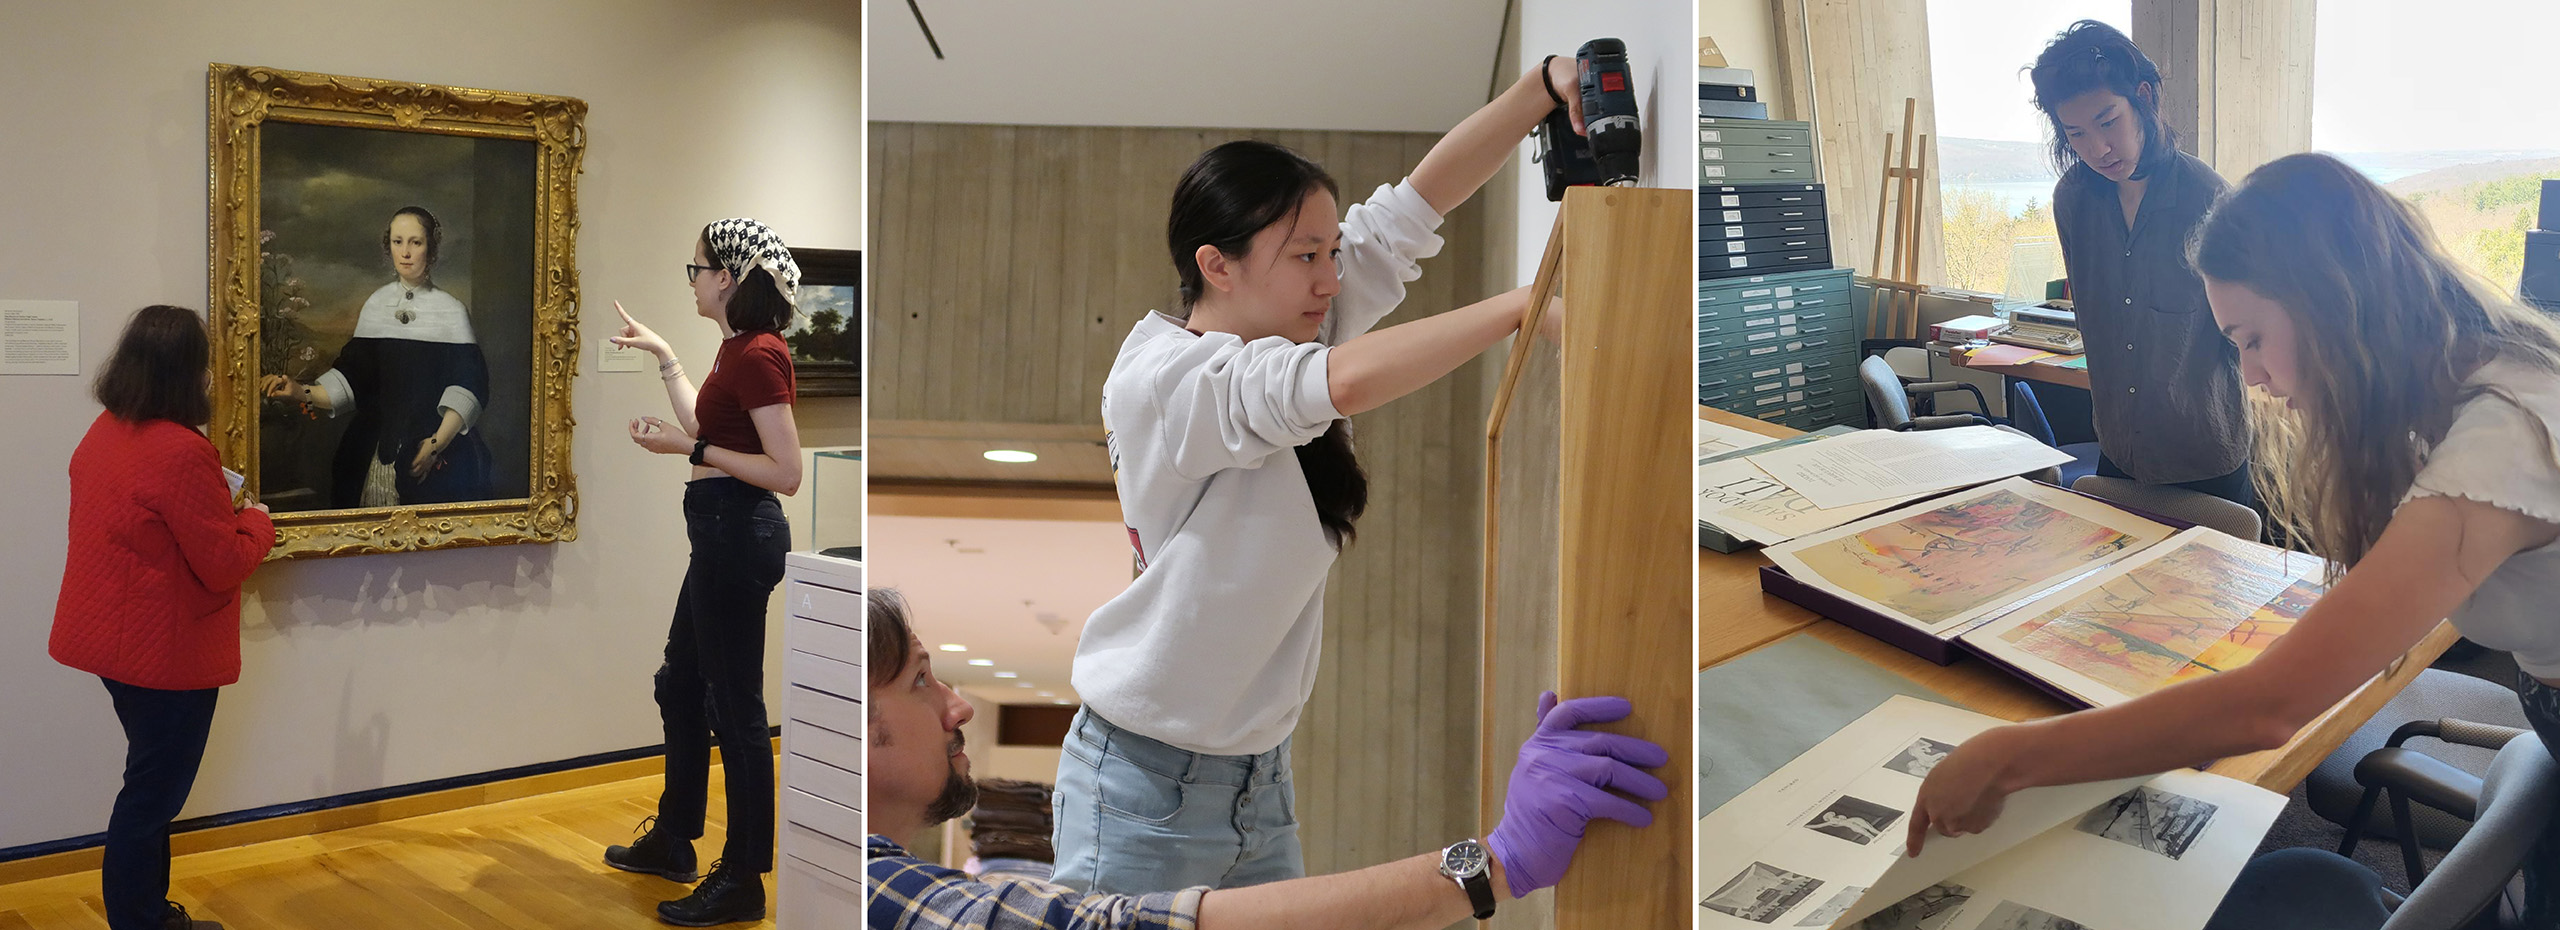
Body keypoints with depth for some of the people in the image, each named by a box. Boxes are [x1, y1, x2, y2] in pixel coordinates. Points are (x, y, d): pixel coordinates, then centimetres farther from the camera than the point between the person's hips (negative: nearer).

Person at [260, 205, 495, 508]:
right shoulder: (377, 304, 8)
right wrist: (302, 392, -8)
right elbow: (353, 373, 7)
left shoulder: (450, 310, -3)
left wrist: (437, 443, -17)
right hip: (376, 446, 3)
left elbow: (467, 386, -9)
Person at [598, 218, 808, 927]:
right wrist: (662, 356, 27)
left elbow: (787, 473, -23)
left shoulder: (758, 355, -19)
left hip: (739, 535, -11)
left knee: (735, 707, -1)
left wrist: (692, 449, -20)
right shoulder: (739, 347, 12)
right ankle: (673, 841, 38)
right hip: (722, 535, 11)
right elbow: (705, 425, 24)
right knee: (681, 684, 22)